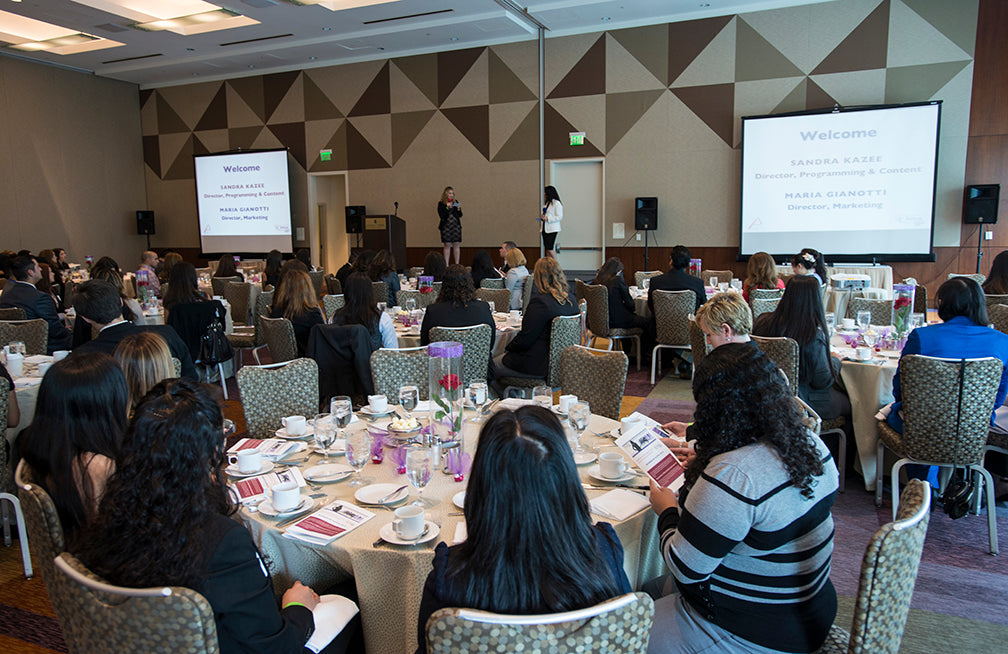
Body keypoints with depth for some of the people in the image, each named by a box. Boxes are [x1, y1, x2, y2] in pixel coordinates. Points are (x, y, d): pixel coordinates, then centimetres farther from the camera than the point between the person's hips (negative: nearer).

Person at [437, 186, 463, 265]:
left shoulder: (455, 202, 9)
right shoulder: (441, 204, -1)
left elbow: (460, 215, 8)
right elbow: (442, 216, -10)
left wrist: (459, 209, -11)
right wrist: (447, 207, -18)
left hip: (456, 226, 3)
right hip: (446, 226, -3)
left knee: (456, 245, 2)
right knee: (447, 246, -1)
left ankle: (457, 264, 7)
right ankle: (446, 265, 3)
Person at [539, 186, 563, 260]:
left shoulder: (556, 203, -11)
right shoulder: (546, 203, 16)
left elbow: (559, 217, -15)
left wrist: (547, 218, -20)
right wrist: (542, 218, 6)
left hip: (552, 229, -8)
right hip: (545, 228, 8)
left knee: (550, 249, -12)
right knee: (547, 249, 8)